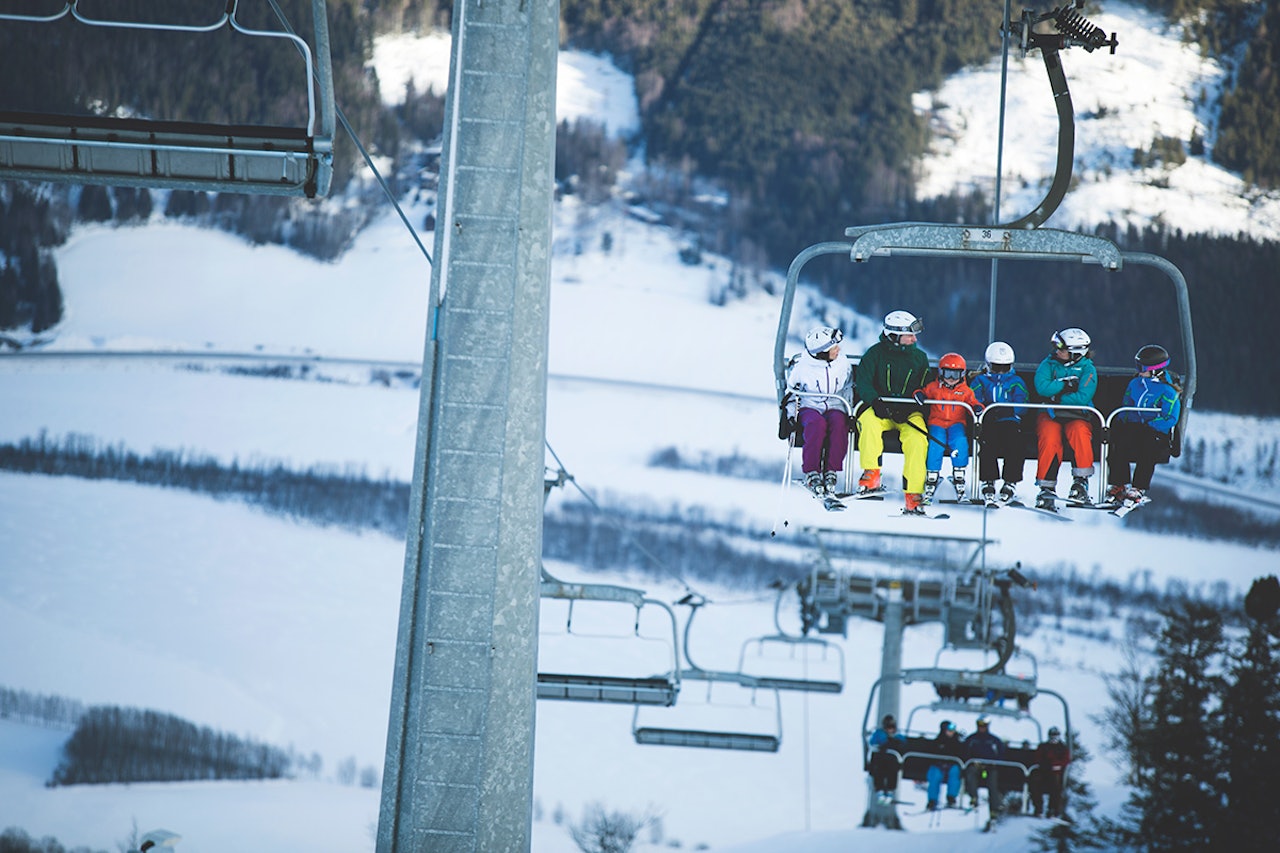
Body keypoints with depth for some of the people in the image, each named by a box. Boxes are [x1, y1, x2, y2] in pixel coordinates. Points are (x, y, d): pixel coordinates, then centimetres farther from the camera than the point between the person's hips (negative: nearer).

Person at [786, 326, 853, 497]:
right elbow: (791, 394, 10)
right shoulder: (802, 368, -3)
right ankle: (811, 474, -33)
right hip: (809, 408, -2)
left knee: (839, 423, -36)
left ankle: (830, 473, -33)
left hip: (835, 407, 2)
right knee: (817, 423, -39)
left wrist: (851, 412, 7)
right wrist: (790, 415, -3)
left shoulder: (844, 365, 6)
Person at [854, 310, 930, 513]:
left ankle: (914, 495, -29)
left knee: (917, 438, -28)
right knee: (868, 421, -35)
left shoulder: (920, 357, 11)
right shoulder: (876, 353, 3)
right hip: (881, 409, -1)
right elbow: (863, 382, -6)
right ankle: (871, 474, -29)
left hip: (909, 412, 1)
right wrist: (875, 400, -25)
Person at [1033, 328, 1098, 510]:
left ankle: (1081, 482, -26)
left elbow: (1083, 397, -12)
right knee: (1049, 438, -31)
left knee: (1079, 432, -35)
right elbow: (1042, 387, -8)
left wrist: (1057, 397, -10)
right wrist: (1066, 384, -7)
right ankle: (1047, 489, -26)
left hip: (1077, 415, -1)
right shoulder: (1049, 363, 9)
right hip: (1050, 415, 1)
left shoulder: (1087, 369, 3)